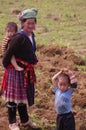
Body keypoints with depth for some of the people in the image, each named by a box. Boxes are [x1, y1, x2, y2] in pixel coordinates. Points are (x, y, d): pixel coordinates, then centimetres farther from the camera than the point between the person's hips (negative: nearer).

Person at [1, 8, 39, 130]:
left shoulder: (31, 35, 3)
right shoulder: (19, 37, -24)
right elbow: (8, 54, -20)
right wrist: (6, 65, -9)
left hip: (26, 71, 9)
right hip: (15, 70, -8)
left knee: (24, 95, 21)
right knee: (14, 97, 5)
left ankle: (25, 120, 36)